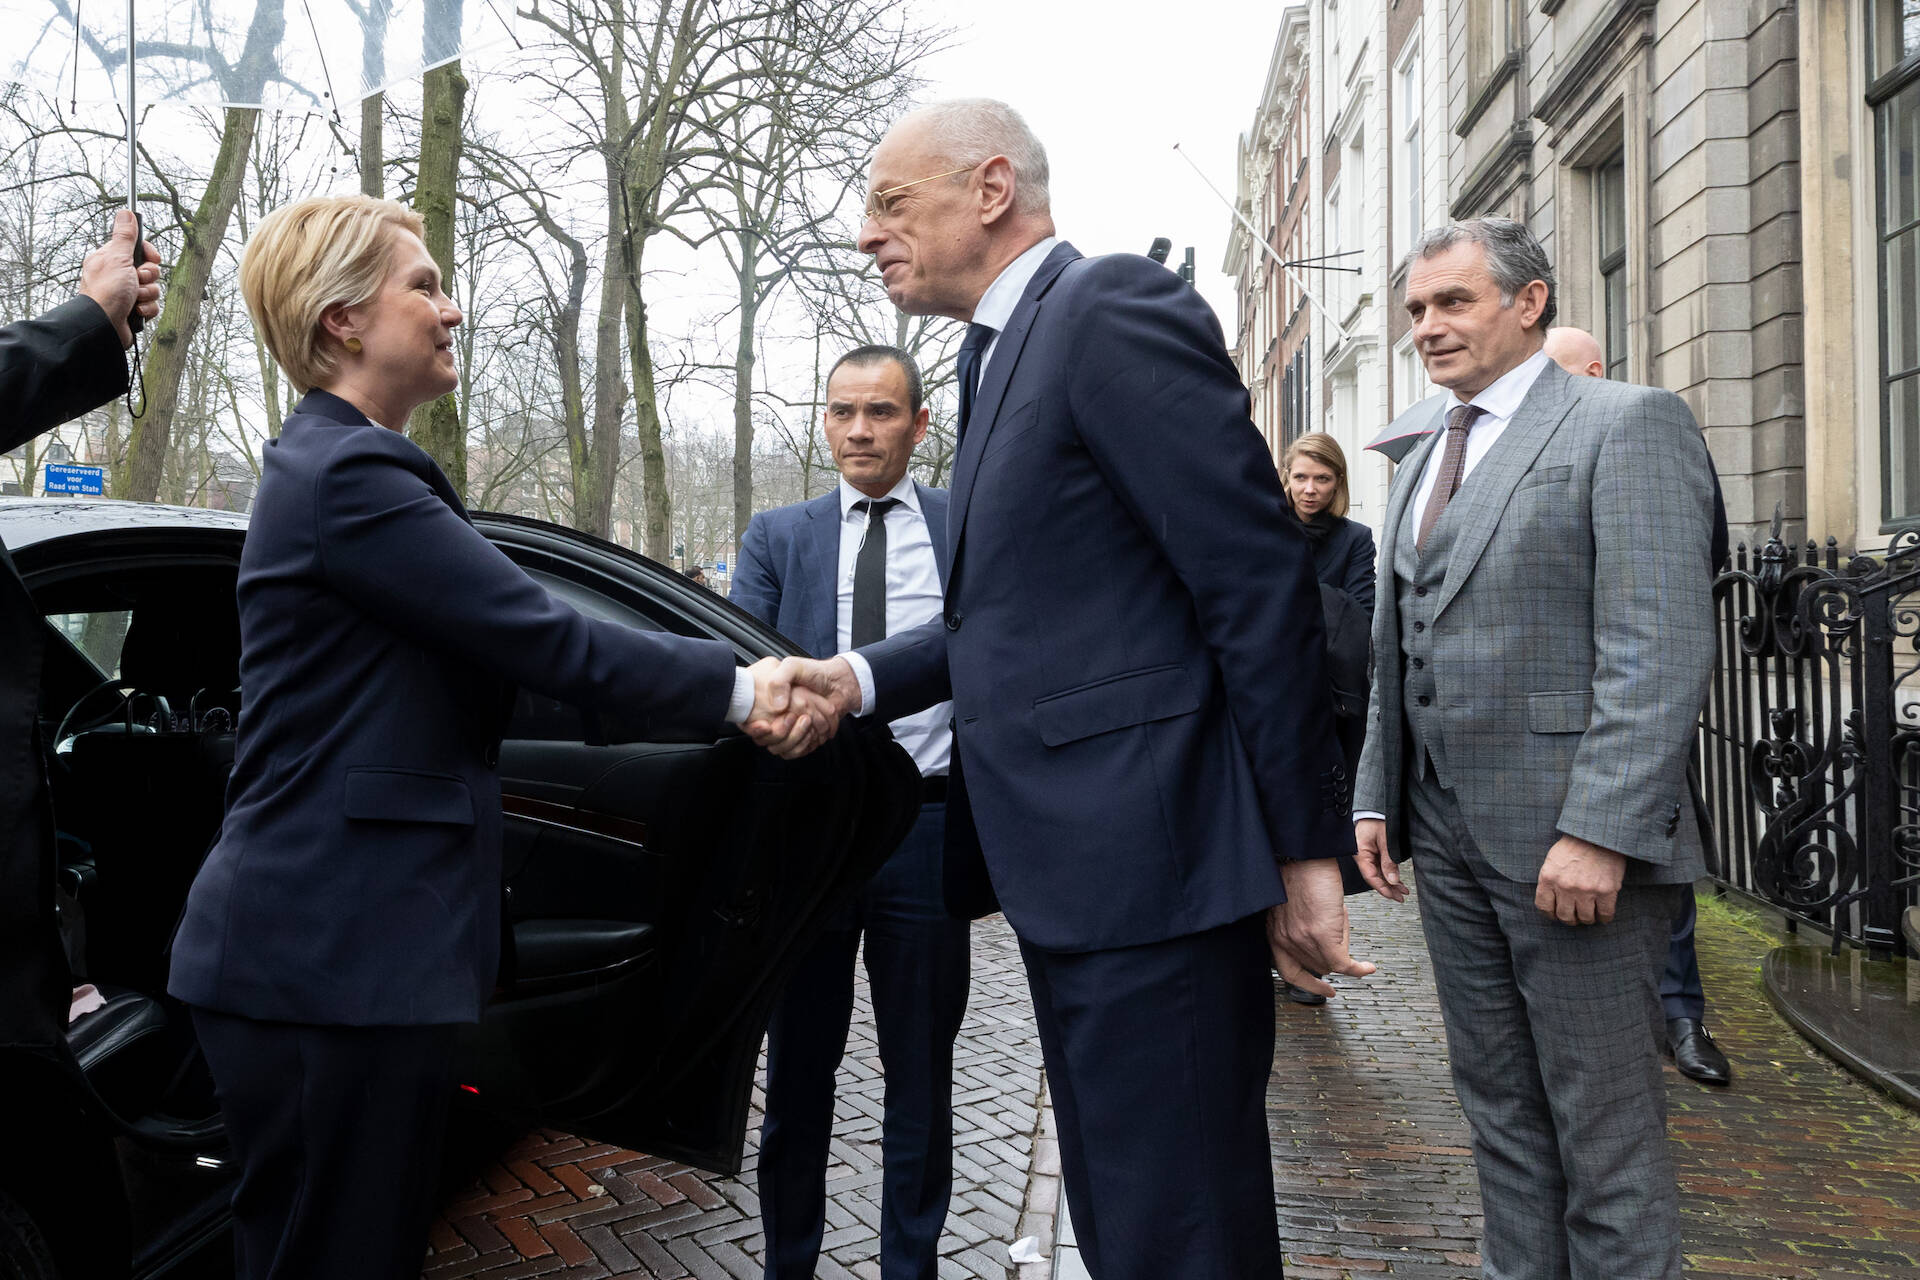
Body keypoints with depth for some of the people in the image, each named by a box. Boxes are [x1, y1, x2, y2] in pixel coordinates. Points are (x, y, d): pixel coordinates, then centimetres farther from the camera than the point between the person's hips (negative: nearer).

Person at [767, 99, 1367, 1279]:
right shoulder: (1002, 351, 18)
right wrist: (863, 679, 5)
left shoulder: (1114, 309, -11)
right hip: (1073, 872, 10)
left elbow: (1260, 582, -16)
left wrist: (1304, 848, -15)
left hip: (1150, 860, -10)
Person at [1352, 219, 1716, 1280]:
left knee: (1603, 1120, 4)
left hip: (1569, 833, -7)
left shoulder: (1627, 424, -6)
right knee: (1499, 1104, 15)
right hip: (1445, 832, 7)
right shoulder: (1420, 466, 18)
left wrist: (1600, 830, -22)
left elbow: (1663, 646, -16)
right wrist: (1376, 798, 12)